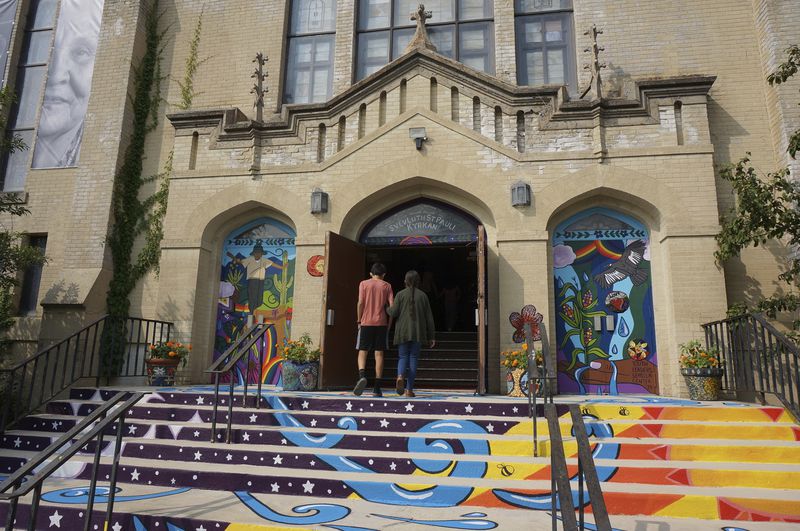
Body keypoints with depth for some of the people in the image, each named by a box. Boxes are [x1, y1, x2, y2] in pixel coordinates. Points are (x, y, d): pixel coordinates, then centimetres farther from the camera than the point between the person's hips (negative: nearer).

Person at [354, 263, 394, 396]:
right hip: (381, 323, 1)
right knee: (379, 354, 3)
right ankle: (377, 388, 1)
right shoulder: (387, 286, 8)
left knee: (362, 352, 5)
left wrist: (359, 321, 4)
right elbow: (392, 305, 0)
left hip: (366, 323, -1)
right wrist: (389, 324, 8)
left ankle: (362, 376, -22)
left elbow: (360, 303, -4)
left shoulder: (364, 283, 5)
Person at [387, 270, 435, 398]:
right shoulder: (423, 295, 4)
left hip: (403, 332, -1)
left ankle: (400, 376, -23)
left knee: (403, 357, 8)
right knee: (413, 358, 7)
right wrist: (431, 336, 9)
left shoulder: (401, 294, -1)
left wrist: (387, 308, 17)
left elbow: (393, 313, -7)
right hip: (418, 333, 1)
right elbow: (429, 317, 4)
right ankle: (409, 389, 6)